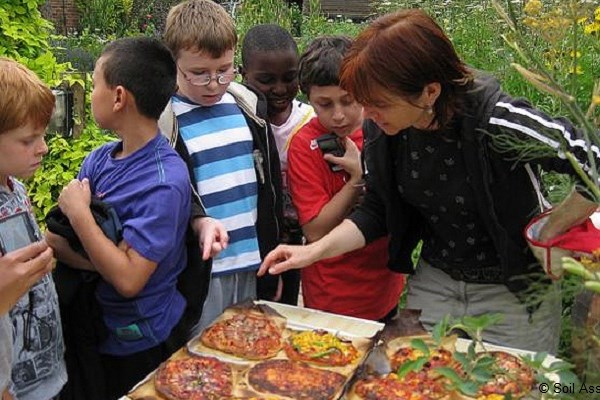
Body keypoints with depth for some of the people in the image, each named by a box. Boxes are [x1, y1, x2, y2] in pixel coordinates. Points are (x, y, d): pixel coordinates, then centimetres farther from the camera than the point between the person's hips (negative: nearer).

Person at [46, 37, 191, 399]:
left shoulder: (164, 182, -25)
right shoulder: (99, 159, -4)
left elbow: (128, 279, -27)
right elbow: (56, 241, -2)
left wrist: (79, 213, -21)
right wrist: (99, 262, -22)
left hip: (140, 345, -6)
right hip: (91, 328, 6)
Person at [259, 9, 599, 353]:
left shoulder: (499, 122, -29)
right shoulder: (380, 130, -12)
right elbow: (377, 212, 1)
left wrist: (549, 234, -17)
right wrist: (315, 251, -10)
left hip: (518, 294, -4)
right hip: (434, 284, 5)